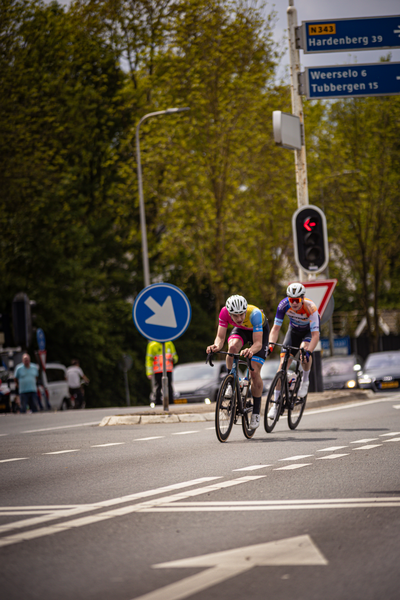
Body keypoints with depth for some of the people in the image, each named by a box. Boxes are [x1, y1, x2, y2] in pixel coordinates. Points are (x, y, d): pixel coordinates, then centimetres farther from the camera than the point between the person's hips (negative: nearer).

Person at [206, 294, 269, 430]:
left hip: (260, 330, -2)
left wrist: (250, 351, -65)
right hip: (241, 330, 3)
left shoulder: (254, 314, -42)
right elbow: (220, 337, -30)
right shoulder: (224, 312, -33)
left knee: (255, 372, -12)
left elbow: (258, 343, -43)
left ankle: (256, 411, 3)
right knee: (233, 346, -34)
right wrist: (217, 346, -54)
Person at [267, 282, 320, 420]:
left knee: (305, 349, -36)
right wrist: (270, 344, -39)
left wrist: (308, 351, -53)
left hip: (310, 331, -3)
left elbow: (315, 335, -39)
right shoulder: (284, 305, -28)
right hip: (294, 329, 3)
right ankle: (276, 403, -3)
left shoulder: (310, 308, -36)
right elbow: (276, 327, -23)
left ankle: (305, 380, -8)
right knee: (283, 363, -9)